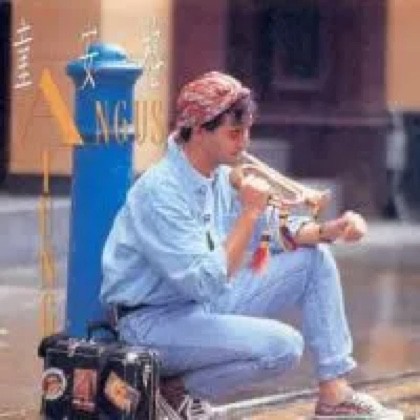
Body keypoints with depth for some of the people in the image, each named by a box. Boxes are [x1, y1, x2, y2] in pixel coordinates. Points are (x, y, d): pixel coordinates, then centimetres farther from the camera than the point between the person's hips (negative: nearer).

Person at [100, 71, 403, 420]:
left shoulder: (221, 175, 2)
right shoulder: (160, 192, -25)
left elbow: (275, 229, 12)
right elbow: (207, 284, -29)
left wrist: (330, 230, -7)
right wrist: (249, 212, -28)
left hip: (207, 301, 9)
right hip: (156, 320, -9)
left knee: (315, 259, 3)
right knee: (283, 345, -26)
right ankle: (181, 389, -4)